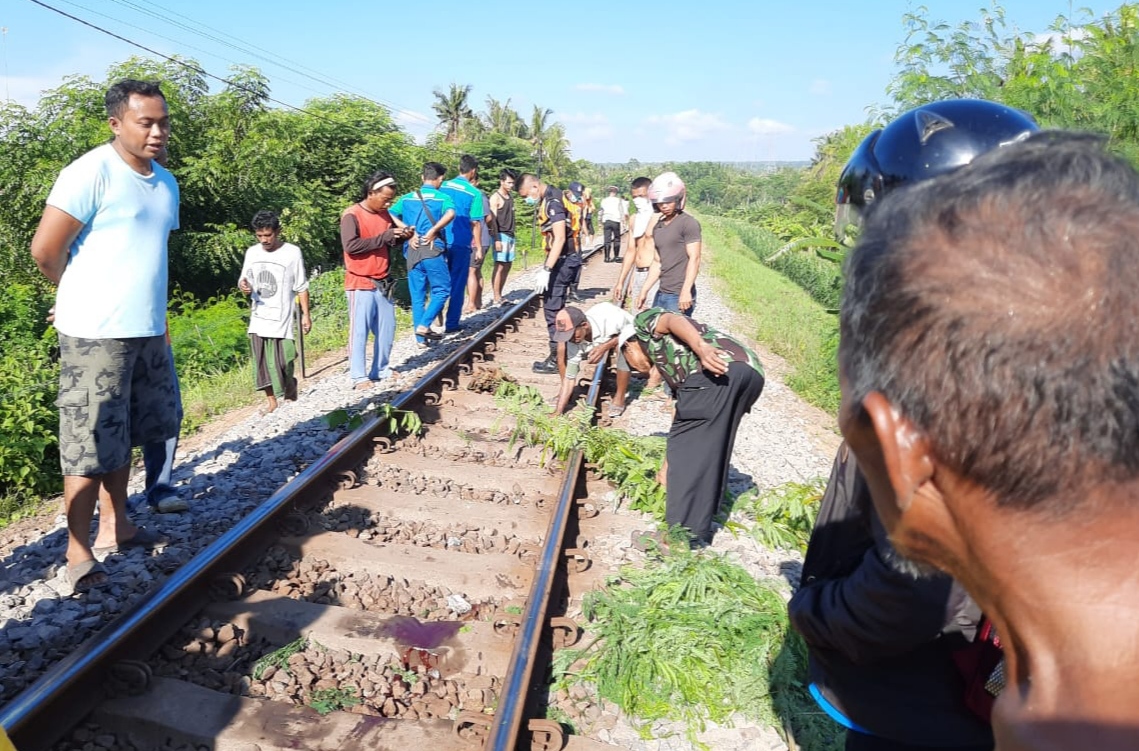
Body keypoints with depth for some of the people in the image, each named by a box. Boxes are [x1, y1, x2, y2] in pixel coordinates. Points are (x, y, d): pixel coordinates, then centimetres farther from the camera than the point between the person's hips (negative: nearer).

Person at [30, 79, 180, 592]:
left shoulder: (166, 183, 12)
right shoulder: (91, 173, -12)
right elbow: (46, 249, -12)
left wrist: (152, 312, 17)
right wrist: (83, 297, 4)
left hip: (148, 331, 7)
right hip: (96, 335, -7)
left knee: (124, 435, 16)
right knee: (90, 446, -1)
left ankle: (115, 527, 30)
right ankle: (78, 554, 10)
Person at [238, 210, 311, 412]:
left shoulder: (292, 252, -5)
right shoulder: (252, 252, 8)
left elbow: (301, 287, -1)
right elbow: (244, 280, 13)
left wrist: (306, 314, -3)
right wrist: (243, 286, -11)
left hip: (281, 318, -4)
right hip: (258, 318, 4)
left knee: (281, 361, -8)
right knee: (262, 362, 5)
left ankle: (291, 389, 19)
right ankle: (271, 401, 15)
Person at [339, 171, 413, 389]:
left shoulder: (384, 214, 9)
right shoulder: (351, 215, -13)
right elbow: (350, 245, -24)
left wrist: (402, 236, -3)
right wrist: (385, 237, -24)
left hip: (384, 282, 7)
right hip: (360, 283, -7)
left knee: (387, 328, 11)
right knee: (360, 331, -3)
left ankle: (381, 369, 24)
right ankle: (358, 376, 3)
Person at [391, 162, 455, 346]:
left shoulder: (407, 197, 12)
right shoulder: (443, 197, 1)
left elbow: (390, 216, -1)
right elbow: (450, 214, -20)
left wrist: (409, 232, -2)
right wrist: (433, 231, -14)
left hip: (412, 251, 4)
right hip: (433, 250, -4)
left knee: (417, 296, 10)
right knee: (442, 290, 8)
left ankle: (421, 338, 14)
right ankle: (424, 325, -6)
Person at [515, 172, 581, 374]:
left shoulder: (552, 202, -18)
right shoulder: (550, 198, 13)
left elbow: (560, 238, -25)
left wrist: (546, 270, -27)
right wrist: (546, 265, 23)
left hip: (564, 260, -10)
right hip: (562, 259, 10)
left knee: (552, 309, -6)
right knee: (555, 308, 15)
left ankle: (557, 360, 1)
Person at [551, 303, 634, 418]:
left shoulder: (608, 319, -43)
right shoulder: (574, 342, -30)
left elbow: (632, 326, -24)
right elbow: (569, 378, -26)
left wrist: (604, 347, -37)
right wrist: (557, 413, -31)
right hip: (600, 341, 3)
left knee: (622, 348, -40)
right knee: (562, 347, -20)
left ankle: (619, 398, -20)